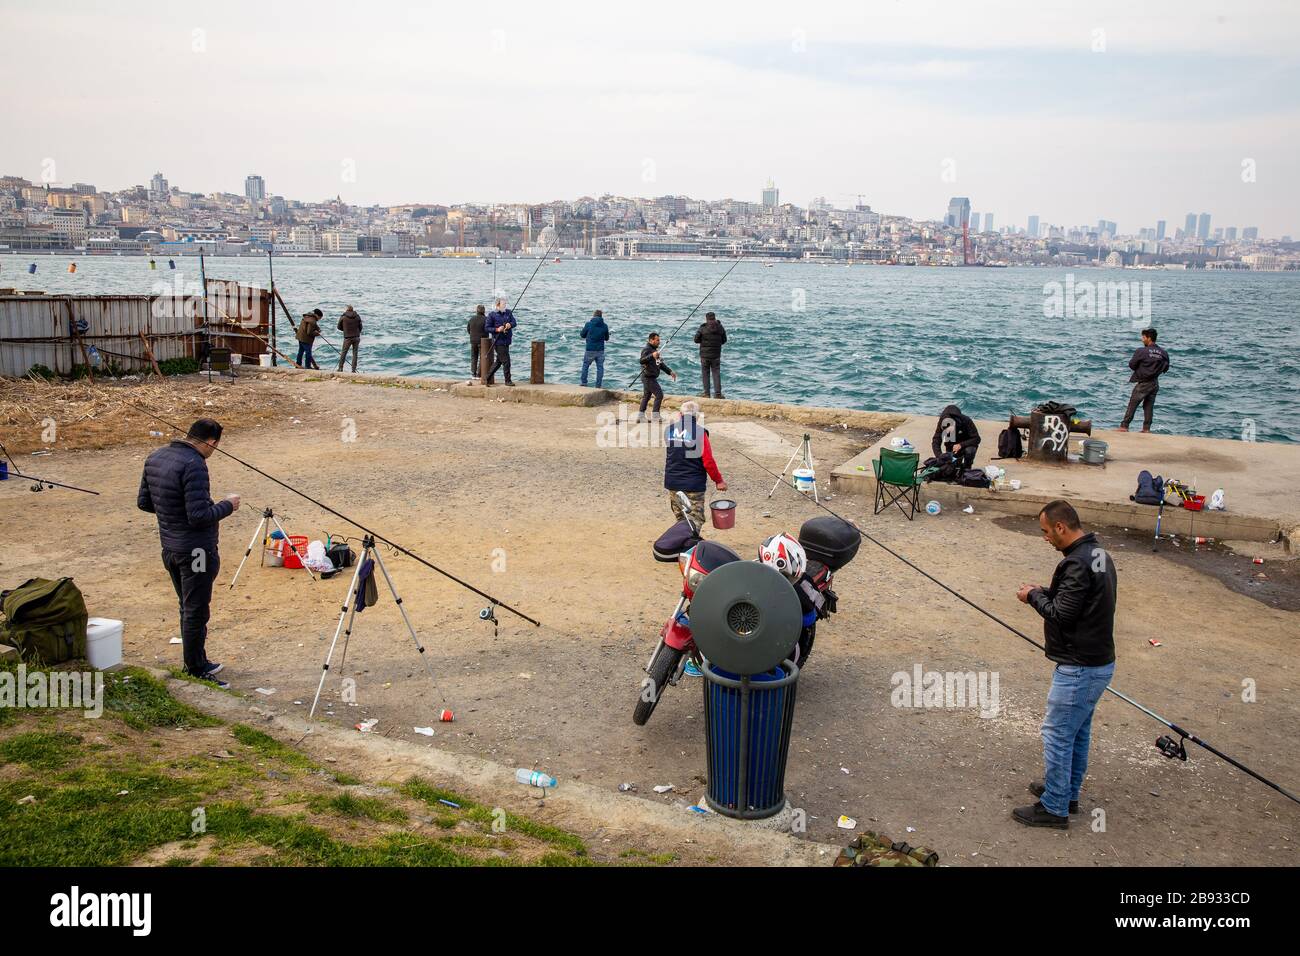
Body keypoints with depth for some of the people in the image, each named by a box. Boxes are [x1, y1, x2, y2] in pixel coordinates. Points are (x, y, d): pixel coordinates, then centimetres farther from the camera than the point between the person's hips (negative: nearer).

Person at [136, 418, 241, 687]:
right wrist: (227, 505, -11)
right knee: (196, 612, 2)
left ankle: (198, 663, 33)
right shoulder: (194, 465, -23)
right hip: (196, 551, -9)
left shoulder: (154, 458, 5)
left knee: (188, 608, 21)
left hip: (170, 548, 9)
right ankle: (196, 671, 11)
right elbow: (199, 516, -25)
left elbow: (143, 502, 13)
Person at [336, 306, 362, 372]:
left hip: (347, 338, -2)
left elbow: (339, 327, 7)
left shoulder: (343, 317, -3)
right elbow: (360, 327, 9)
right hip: (356, 337, 2)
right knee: (355, 354, 6)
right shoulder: (357, 317, 2)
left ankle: (340, 368, 7)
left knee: (343, 353, 8)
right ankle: (353, 369, 3)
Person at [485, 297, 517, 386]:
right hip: (498, 341, -6)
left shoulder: (508, 312, 11)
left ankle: (488, 378, 24)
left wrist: (510, 324, -19)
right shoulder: (492, 315, -4)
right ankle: (508, 381, 1)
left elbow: (514, 322, 3)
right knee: (506, 361, -8)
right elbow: (487, 328, -3)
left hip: (506, 341, 6)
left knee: (498, 361, 13)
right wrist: (497, 330, -18)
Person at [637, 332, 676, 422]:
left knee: (646, 396, 13)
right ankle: (655, 416, -8)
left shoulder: (654, 350, 16)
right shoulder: (646, 350, -15)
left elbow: (661, 364, 23)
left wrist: (670, 372, 16)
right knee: (659, 394, -11)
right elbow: (642, 361, -32)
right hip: (648, 377, -10)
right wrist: (652, 356, -47)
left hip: (651, 378, 10)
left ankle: (640, 416, 18)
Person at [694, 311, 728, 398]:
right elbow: (724, 340, 7)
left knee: (705, 373, 7)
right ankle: (718, 393, 2)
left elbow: (696, 340, -4)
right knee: (716, 373, 6)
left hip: (705, 355, -2)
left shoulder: (703, 328, -12)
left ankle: (706, 393, 8)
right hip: (716, 355, 2)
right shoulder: (720, 328, -3)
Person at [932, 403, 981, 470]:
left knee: (969, 451, -35)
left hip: (966, 444, -3)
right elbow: (935, 442, -20)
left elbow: (976, 439, -26)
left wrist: (961, 445, -38)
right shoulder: (942, 423, -21)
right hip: (952, 447, 3)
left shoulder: (966, 421, -29)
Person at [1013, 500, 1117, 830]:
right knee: (1078, 731, 21)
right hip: (1100, 662, 10)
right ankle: (1067, 792, 35)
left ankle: (1054, 808, 9)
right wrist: (1045, 592, 9)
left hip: (1079, 668, -10)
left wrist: (1034, 597, -8)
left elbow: (1061, 614, -24)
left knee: (1057, 735, 0)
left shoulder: (1077, 563, -24)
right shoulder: (1099, 555, 8)